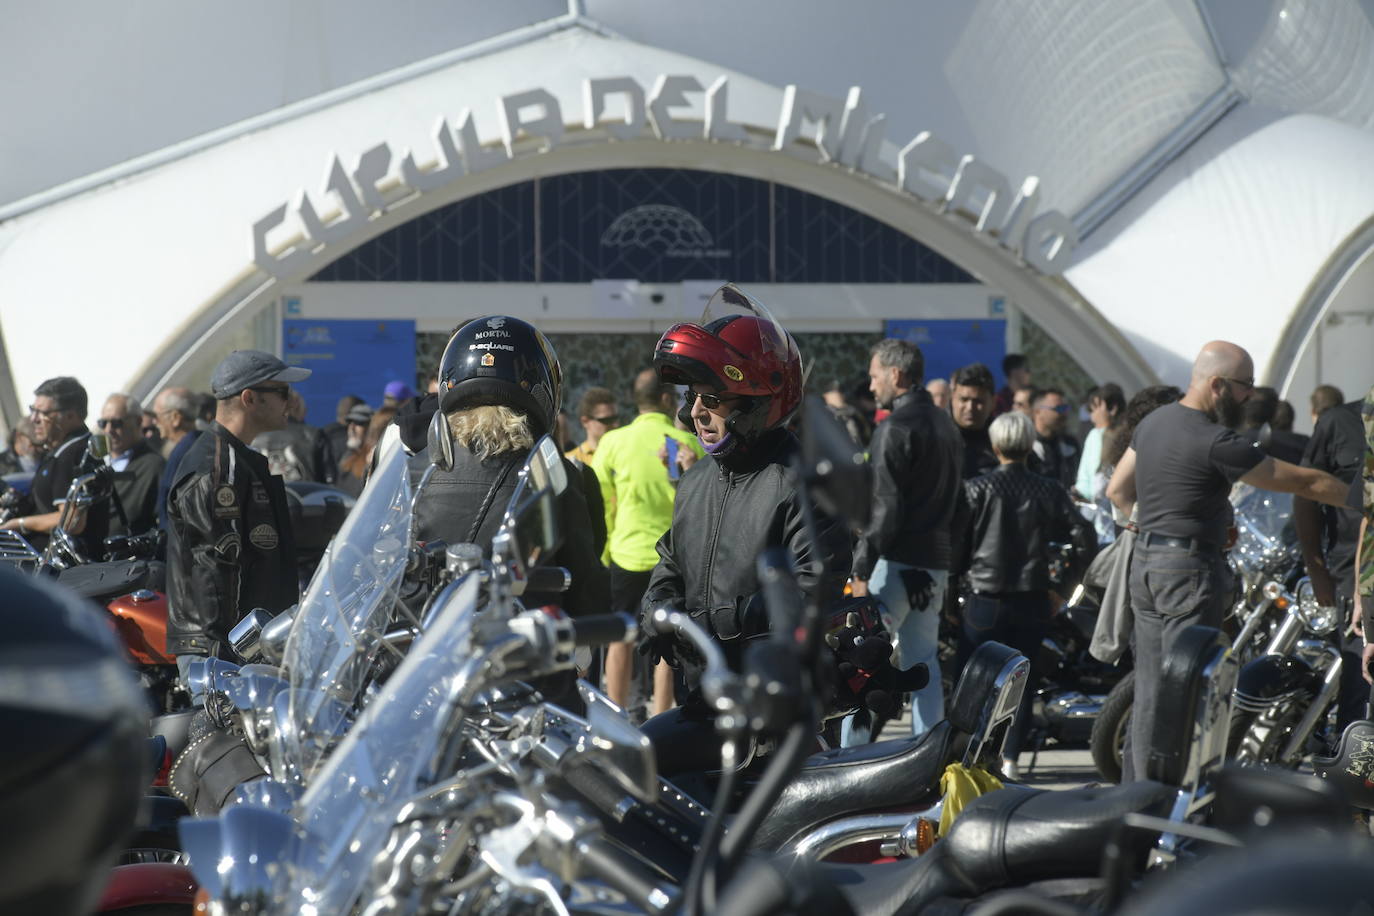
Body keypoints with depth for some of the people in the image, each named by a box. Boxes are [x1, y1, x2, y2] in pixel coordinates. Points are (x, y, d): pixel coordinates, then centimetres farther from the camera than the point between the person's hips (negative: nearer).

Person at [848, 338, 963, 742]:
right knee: (923, 664, 11)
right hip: (936, 564, 9)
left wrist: (862, 570, -17)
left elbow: (884, 508, -17)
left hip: (896, 562, -9)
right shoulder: (946, 426, 17)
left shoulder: (896, 429, -11)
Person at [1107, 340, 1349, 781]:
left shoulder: (1153, 422, 10)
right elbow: (1304, 482, -12)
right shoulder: (1217, 443, -17)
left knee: (1150, 687, 11)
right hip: (1190, 567, -9)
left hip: (1145, 562, 9)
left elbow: (1117, 490, 18)